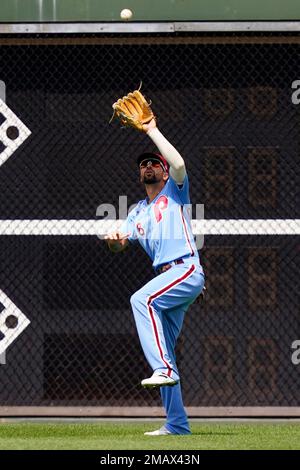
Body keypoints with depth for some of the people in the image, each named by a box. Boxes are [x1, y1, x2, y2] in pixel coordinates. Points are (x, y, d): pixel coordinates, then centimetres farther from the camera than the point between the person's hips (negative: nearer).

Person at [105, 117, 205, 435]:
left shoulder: (174, 192, 8)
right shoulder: (138, 212, 25)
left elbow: (179, 163, -14)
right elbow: (119, 244, 13)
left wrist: (153, 131, -5)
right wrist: (113, 240, -12)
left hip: (187, 271, -8)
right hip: (167, 278, 8)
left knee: (141, 299, -32)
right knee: (161, 353, 4)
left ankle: (164, 370, -39)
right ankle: (176, 424, 7)